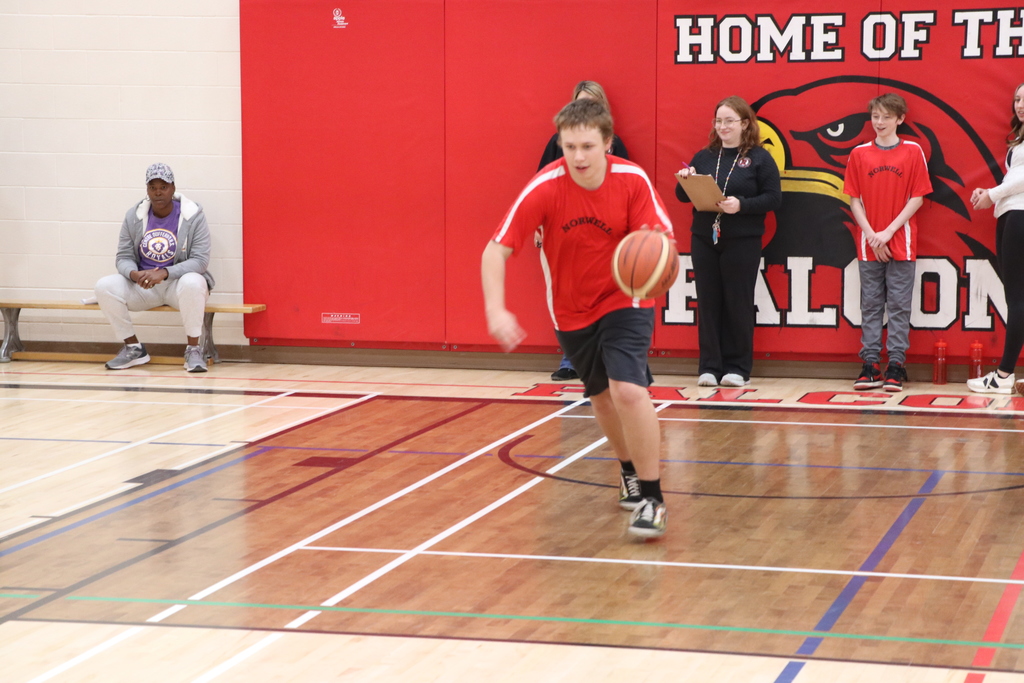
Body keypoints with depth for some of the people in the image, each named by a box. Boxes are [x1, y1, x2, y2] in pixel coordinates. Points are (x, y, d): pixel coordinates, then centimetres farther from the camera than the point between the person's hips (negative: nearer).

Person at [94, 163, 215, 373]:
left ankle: (193, 350, -22)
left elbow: (200, 260, -15)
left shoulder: (193, 216, -10)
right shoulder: (134, 216, 1)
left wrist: (164, 273, -30)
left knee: (192, 283, -39)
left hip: (178, 282, -4)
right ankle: (133, 348, -4)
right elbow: (124, 257, 3)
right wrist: (135, 274, -23)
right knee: (105, 286, -21)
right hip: (143, 285, 4)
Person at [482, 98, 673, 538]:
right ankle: (630, 472, 45)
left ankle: (651, 499, -10)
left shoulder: (632, 180, -21)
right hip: (571, 311, 2)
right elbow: (496, 250, -22)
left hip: (625, 300, -2)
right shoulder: (544, 188, -23)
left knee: (629, 390, -22)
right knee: (601, 397, 17)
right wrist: (496, 311, -36)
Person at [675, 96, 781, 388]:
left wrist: (741, 205, -20)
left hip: (742, 242, -4)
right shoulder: (704, 157, 12)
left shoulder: (759, 158, 1)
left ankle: (737, 368, 8)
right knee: (708, 303, 3)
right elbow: (683, 196, 14)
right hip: (704, 240, 4)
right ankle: (709, 366, 9)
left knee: (738, 304, 1)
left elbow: (773, 198, -7)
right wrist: (685, 181, -7)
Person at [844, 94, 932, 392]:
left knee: (899, 305, 0)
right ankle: (870, 364, 9)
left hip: (901, 242, -2)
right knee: (870, 305, 5)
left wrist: (889, 232, -11)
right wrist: (871, 235, -8)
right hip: (869, 244, 2)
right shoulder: (859, 154, 5)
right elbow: (854, 199, 4)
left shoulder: (913, 152, -1)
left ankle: (896, 364, 3)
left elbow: (917, 198, -3)